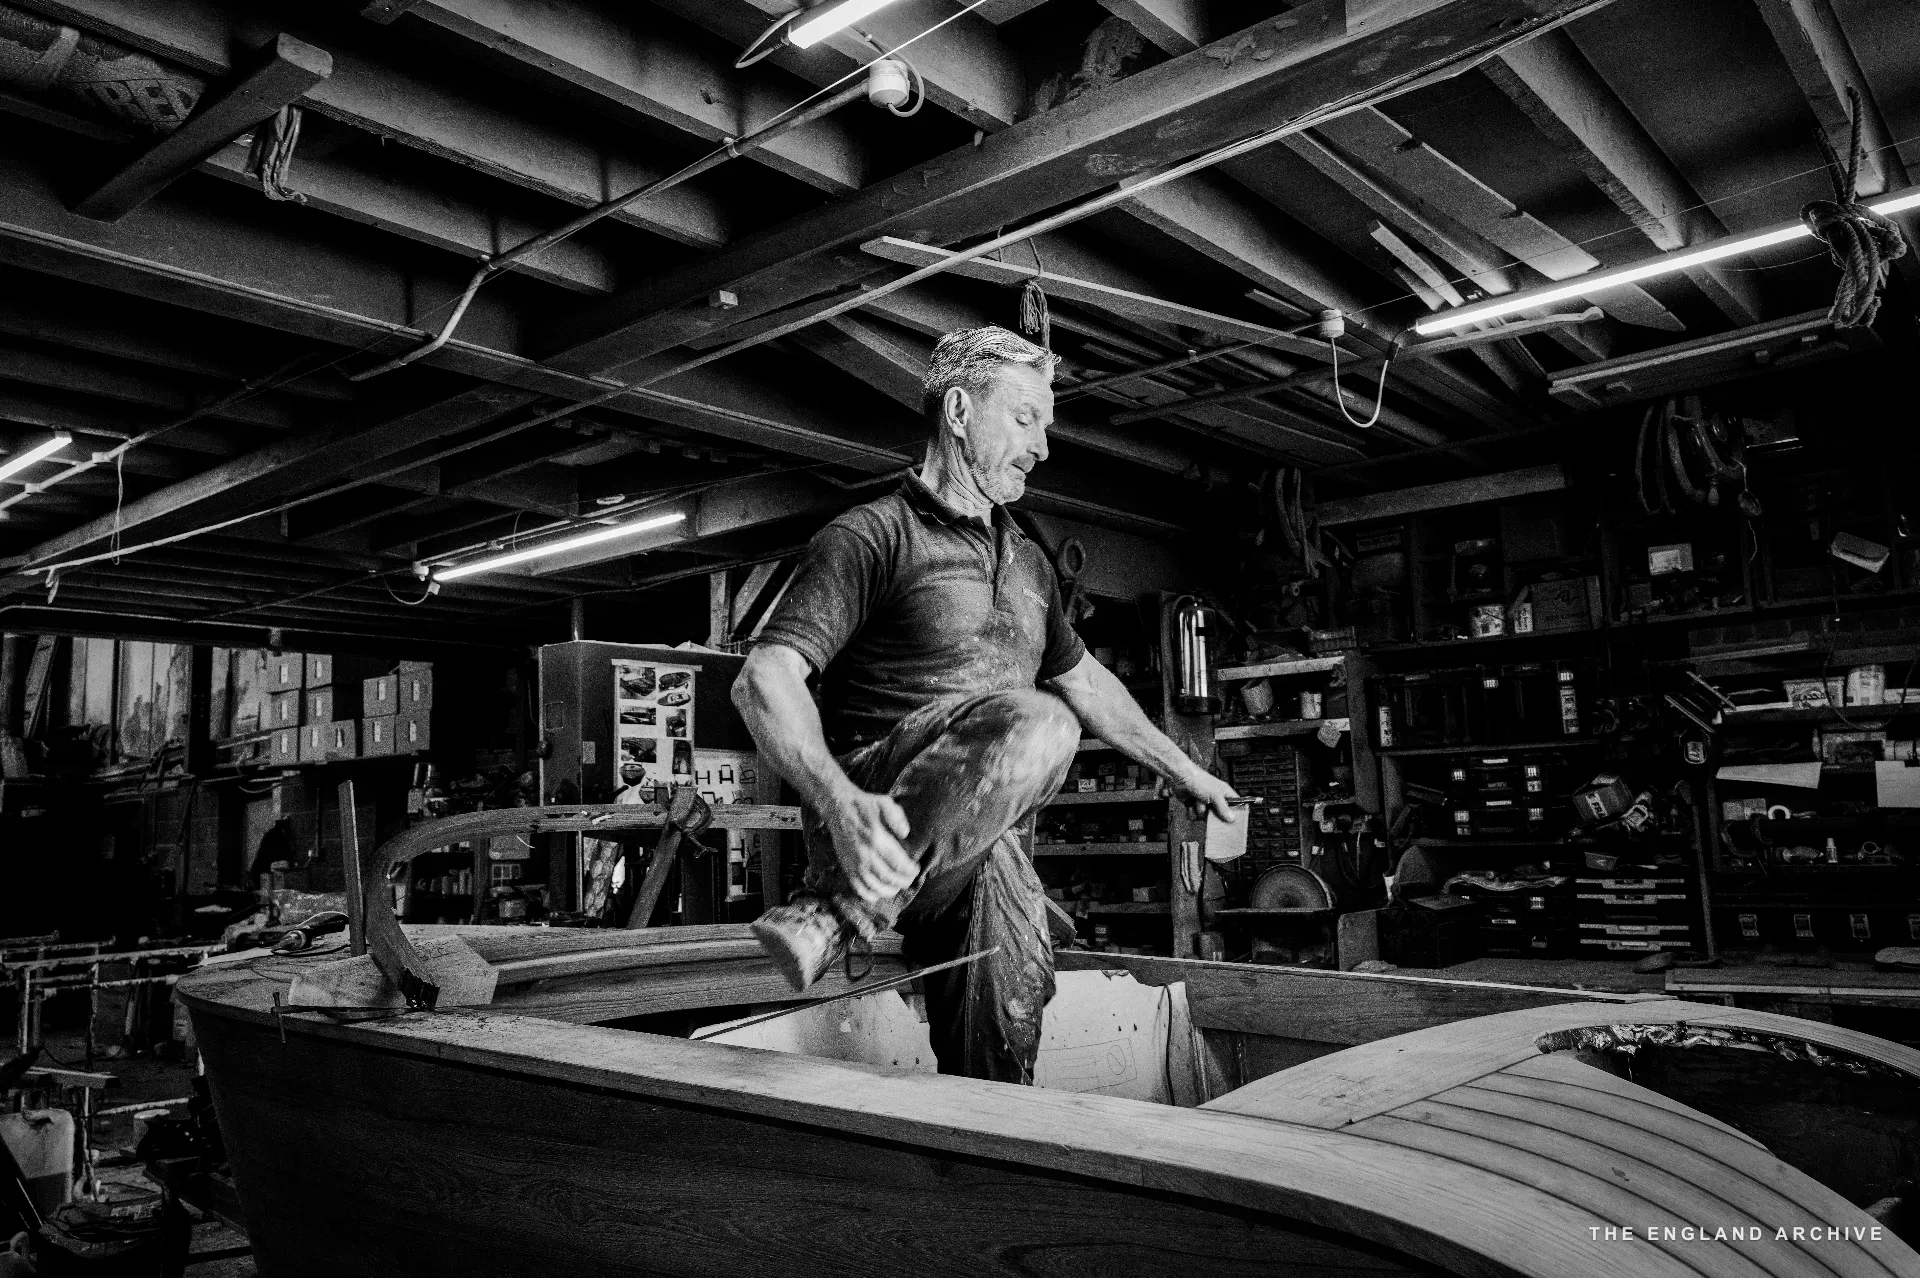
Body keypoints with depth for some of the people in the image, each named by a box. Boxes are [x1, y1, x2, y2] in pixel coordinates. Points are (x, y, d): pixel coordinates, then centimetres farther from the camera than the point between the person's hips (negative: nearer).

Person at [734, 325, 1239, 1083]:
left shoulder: (1027, 564, 21)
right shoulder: (872, 537, -4)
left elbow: (1084, 682, 36)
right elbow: (762, 681, -16)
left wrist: (1184, 773, 38)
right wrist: (839, 802, -33)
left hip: (980, 837, 6)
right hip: (882, 820, -6)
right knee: (1036, 725, -31)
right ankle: (843, 908, -29)